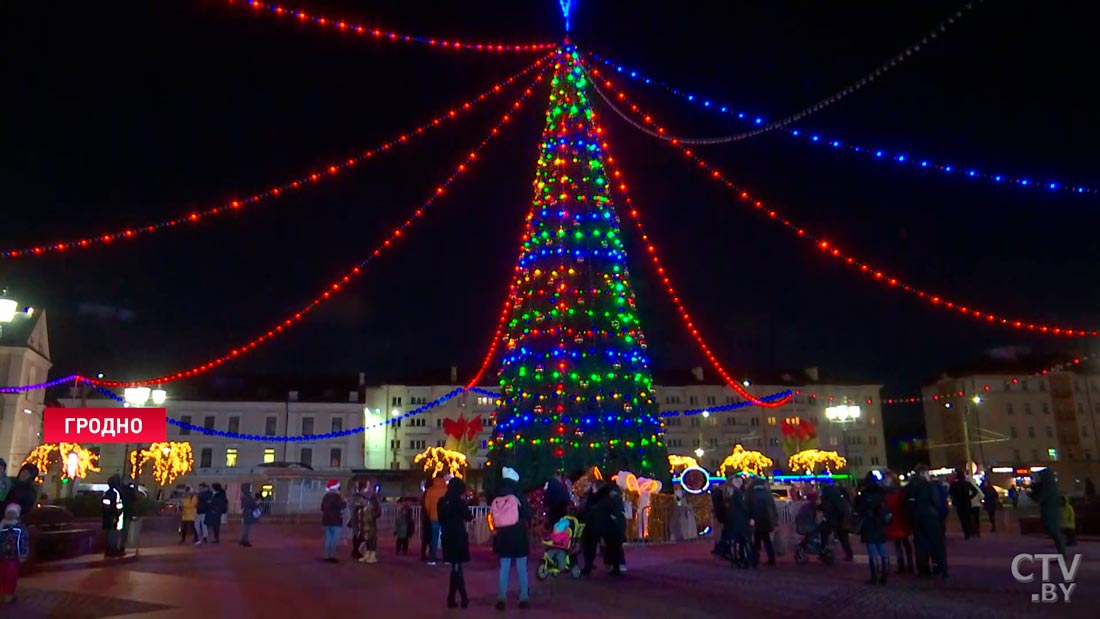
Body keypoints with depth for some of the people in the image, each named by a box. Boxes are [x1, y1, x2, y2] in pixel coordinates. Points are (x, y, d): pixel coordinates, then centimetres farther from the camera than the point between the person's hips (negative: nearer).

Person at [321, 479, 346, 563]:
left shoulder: (325, 496, 12)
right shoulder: (336, 496, -14)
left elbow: (322, 508, 19)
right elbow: (341, 506, -22)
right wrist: (345, 502, -2)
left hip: (326, 520, 8)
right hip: (335, 521, -8)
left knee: (328, 539, 10)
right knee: (334, 539, -5)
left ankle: (327, 556, 9)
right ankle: (331, 556, -8)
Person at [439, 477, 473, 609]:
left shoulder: (442, 502, 4)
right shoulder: (459, 502, -14)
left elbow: (441, 519, 9)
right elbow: (468, 517, -4)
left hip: (447, 537, 6)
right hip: (458, 537, -6)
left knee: (456, 567, 13)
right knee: (456, 567, 2)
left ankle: (464, 598, 17)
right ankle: (451, 599, 3)